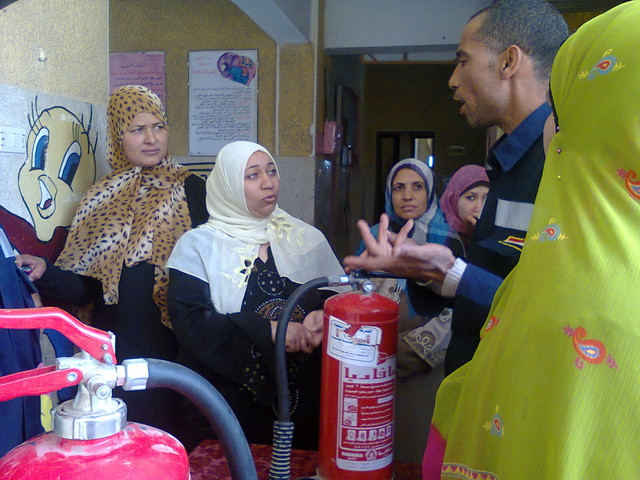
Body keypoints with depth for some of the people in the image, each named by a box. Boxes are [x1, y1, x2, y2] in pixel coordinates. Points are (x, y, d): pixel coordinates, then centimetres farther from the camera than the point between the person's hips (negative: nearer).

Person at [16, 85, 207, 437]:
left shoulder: (191, 190, -1)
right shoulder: (100, 199, 7)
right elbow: (84, 288, 6)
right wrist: (44, 272, -12)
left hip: (175, 351, -2)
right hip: (115, 354, 3)